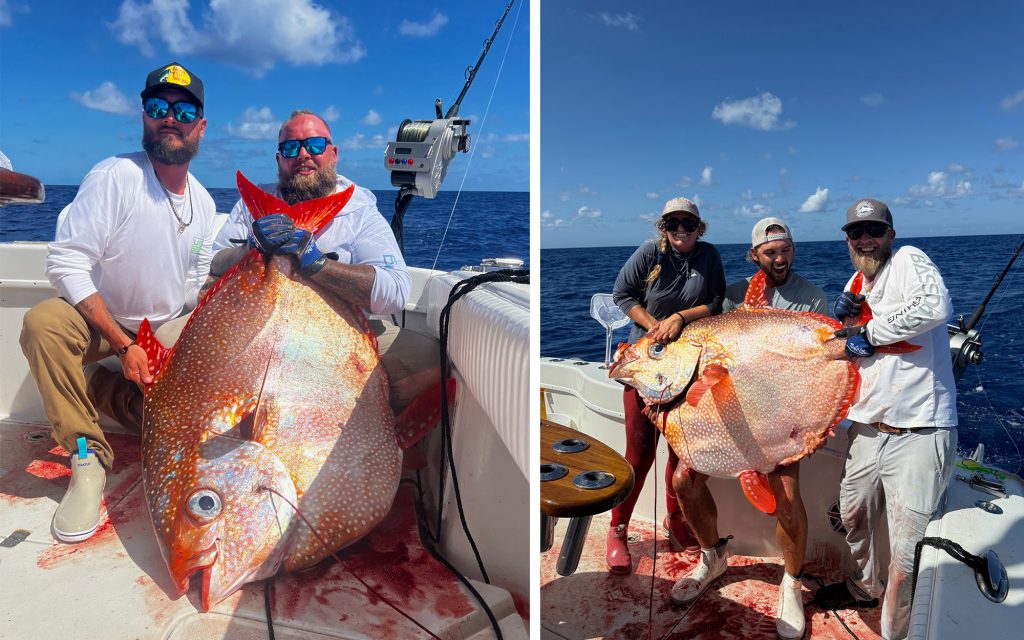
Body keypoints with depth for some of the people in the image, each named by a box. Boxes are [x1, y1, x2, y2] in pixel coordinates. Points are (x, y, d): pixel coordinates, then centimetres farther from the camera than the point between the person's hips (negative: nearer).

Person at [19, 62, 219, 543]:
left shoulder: (204, 204, 0)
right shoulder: (114, 177, -17)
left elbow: (197, 282, 6)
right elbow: (66, 263, -22)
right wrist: (123, 345, -26)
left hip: (164, 333, 4)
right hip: (95, 322, -4)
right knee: (42, 324, -36)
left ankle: (102, 390, 9)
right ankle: (88, 459, -23)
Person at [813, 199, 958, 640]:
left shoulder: (908, 260, -9)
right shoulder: (854, 287, 13)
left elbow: (936, 306, -29)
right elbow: (840, 352, 16)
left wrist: (869, 333, -18)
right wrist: (841, 320, -4)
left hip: (918, 434, -8)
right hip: (867, 429, 8)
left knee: (906, 553, -2)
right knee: (853, 518, 23)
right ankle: (863, 588, 48)